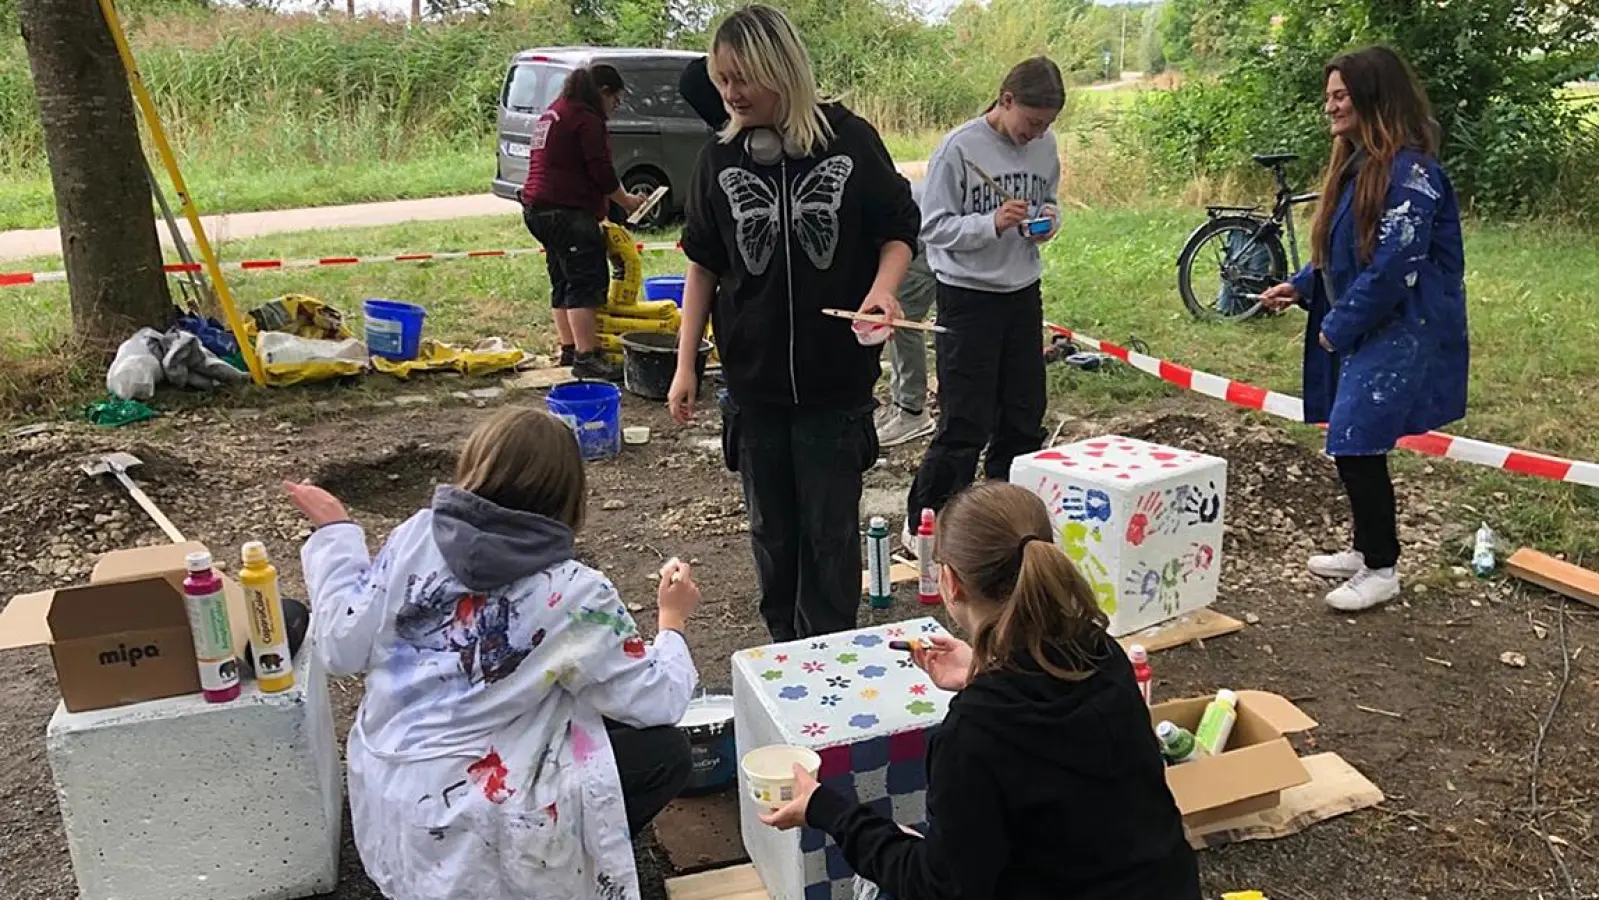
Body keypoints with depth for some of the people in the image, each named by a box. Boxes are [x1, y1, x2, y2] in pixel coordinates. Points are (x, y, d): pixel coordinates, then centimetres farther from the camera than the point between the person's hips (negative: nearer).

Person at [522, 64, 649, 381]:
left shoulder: (552, 114, 22)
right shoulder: (587, 118, -10)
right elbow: (601, 170, -14)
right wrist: (625, 201, 1)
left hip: (538, 208, 11)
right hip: (568, 212, -10)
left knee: (563, 282, 16)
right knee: (586, 283, -11)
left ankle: (569, 348, 21)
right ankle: (587, 357, -15)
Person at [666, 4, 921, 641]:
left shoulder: (850, 141, -7)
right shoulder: (720, 160, 1)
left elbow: (898, 231, 2)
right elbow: (703, 267, 7)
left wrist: (882, 287, -19)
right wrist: (685, 365, 3)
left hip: (837, 380, -3)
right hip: (754, 380, 3)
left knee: (830, 531, 6)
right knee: (771, 529, 14)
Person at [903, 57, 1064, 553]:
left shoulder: (1045, 147, 4)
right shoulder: (958, 148, -13)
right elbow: (933, 227, -12)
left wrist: (1049, 221, -5)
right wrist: (992, 223, -25)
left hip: (1023, 294, 6)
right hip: (968, 296, -6)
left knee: (1025, 417, 12)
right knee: (966, 424, -4)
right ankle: (922, 524, 10)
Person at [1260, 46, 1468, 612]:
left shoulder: (1411, 170, -18)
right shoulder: (1358, 164, 11)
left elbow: (1394, 265, -22)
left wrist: (1340, 326, -15)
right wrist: (1301, 287, 8)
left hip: (1398, 336, -9)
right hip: (1357, 331, 9)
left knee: (1356, 445, -8)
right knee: (1353, 444, 14)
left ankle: (1381, 569, 8)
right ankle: (1366, 549, 30)